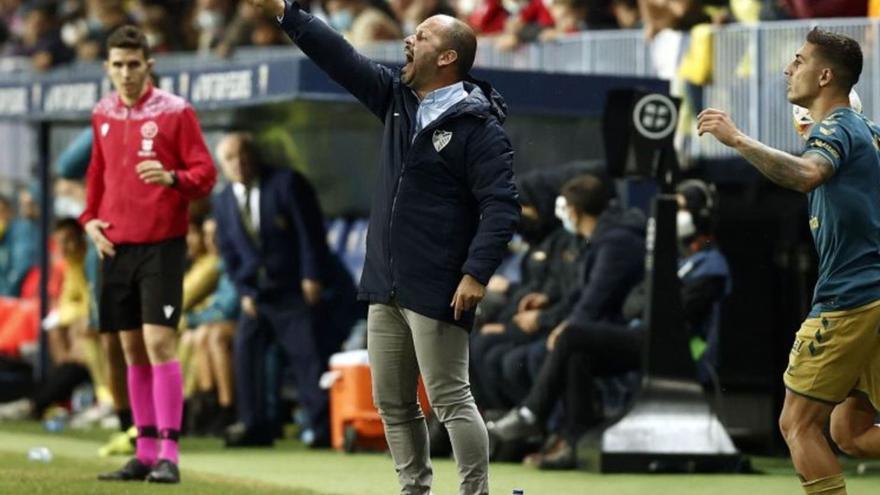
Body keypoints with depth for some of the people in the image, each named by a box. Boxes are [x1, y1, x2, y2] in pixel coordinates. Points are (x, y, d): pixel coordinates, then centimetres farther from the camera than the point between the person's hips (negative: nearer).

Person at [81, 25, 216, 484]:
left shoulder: (175, 111, -6)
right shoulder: (103, 114, 11)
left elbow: (205, 174, -8)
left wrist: (172, 177, -27)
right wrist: (90, 218, 10)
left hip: (161, 244, -6)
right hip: (116, 246, 6)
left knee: (159, 342, -13)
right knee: (132, 349, 9)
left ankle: (168, 455, -12)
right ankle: (145, 453, 15)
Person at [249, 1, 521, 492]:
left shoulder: (479, 126, -11)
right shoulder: (398, 97, 11)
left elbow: (502, 206, -16)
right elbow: (342, 58, 12)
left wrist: (477, 273, -24)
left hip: (436, 294, -8)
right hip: (386, 287, 8)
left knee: (452, 401, -7)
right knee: (393, 402, 11)